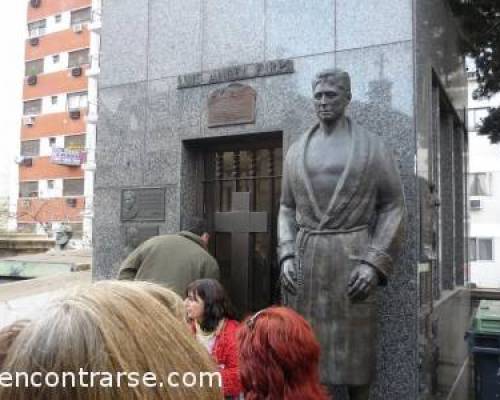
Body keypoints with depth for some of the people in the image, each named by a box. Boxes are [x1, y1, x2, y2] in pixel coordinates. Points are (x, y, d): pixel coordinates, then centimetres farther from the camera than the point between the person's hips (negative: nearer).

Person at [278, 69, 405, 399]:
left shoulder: (372, 146, 3)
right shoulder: (297, 150, 12)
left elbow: (393, 206, -1)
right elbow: (287, 208, 13)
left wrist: (374, 263, -11)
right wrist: (286, 255, 0)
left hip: (353, 256, -2)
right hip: (304, 257, 3)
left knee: (355, 344, 5)